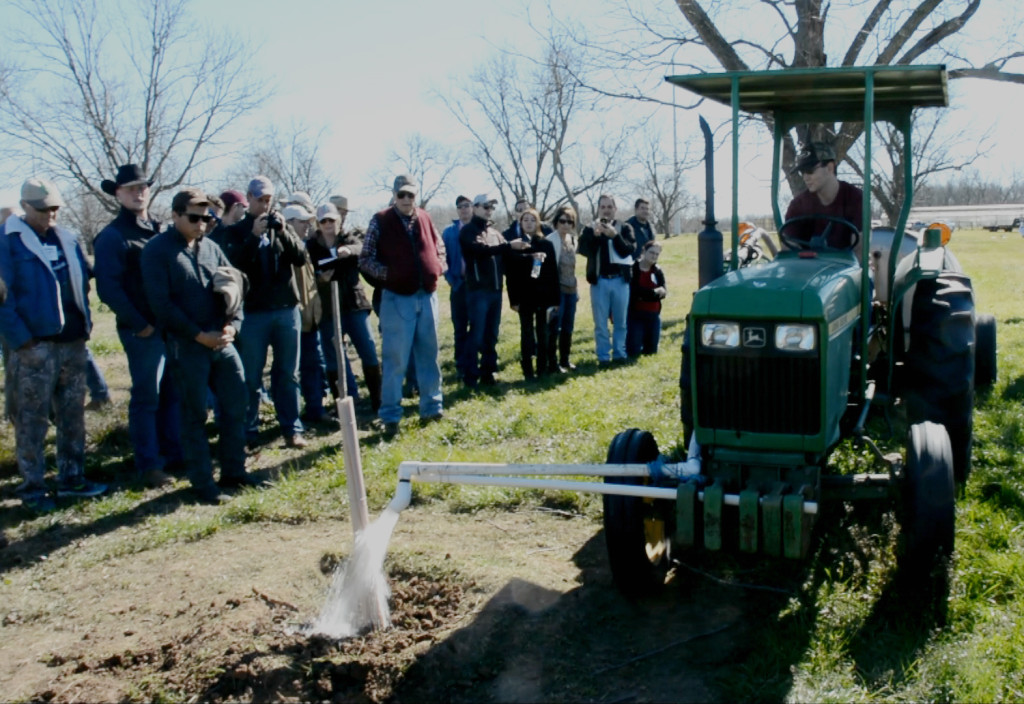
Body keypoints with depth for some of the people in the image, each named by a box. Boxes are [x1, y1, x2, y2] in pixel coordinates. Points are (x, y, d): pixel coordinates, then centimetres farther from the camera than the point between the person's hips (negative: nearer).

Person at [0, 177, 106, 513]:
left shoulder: (66, 239, 12)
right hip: (35, 345, -6)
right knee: (32, 419, 0)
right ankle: (32, 488, 9)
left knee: (73, 414, 12)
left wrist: (85, 324, 8)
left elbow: (82, 282, 18)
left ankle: (71, 478, 23)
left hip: (72, 341, 6)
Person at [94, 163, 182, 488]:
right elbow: (109, 288, -13)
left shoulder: (158, 229, 15)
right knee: (146, 397, -1)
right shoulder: (112, 236, -7)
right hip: (143, 330, -6)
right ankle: (148, 465, 8)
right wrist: (140, 326, -15)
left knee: (173, 393, 12)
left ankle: (174, 453, 23)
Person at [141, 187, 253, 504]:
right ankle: (202, 483, 12)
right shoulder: (157, 250, -5)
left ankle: (233, 471, 22)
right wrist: (199, 335, -15)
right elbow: (161, 302, -12)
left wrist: (232, 325, -4)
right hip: (186, 345, -6)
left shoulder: (210, 247, 12)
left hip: (222, 341, 6)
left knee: (236, 404, 9)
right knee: (195, 415, 2)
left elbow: (235, 285, 13)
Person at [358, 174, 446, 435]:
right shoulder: (381, 221, -4)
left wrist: (437, 267, 3)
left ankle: (432, 407, 24)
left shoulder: (424, 218, 8)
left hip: (427, 296, 5)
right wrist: (387, 273, -16)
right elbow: (365, 259, -4)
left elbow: (439, 248, 21)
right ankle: (390, 416, 7)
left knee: (429, 356, 12)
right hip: (397, 299, -4)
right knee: (395, 360, -2)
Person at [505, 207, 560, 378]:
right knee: (527, 334, 3)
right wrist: (513, 299, -7)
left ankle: (543, 369, 11)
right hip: (525, 296, -1)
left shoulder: (546, 244, 6)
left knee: (544, 334, 4)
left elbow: (553, 272, 3)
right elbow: (511, 273, 0)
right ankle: (527, 371, 7)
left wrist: (555, 299, -2)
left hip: (544, 295, 1)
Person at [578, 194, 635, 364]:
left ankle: (619, 353, 17)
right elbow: (583, 249, -9)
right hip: (599, 281, 0)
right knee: (600, 322, 2)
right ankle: (603, 356, 8)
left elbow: (629, 250, -8)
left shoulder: (624, 228, 6)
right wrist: (595, 234, -24)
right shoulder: (590, 229, 6)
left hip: (620, 280, 1)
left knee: (620, 321, 8)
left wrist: (614, 235, -22)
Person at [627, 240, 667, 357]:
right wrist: (653, 292, -16)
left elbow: (662, 293, -4)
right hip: (635, 315, -4)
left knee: (651, 351, 7)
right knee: (633, 352, -8)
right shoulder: (632, 269, -8)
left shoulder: (658, 272, 7)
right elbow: (632, 291, -15)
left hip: (653, 316, 4)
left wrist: (643, 294, -17)